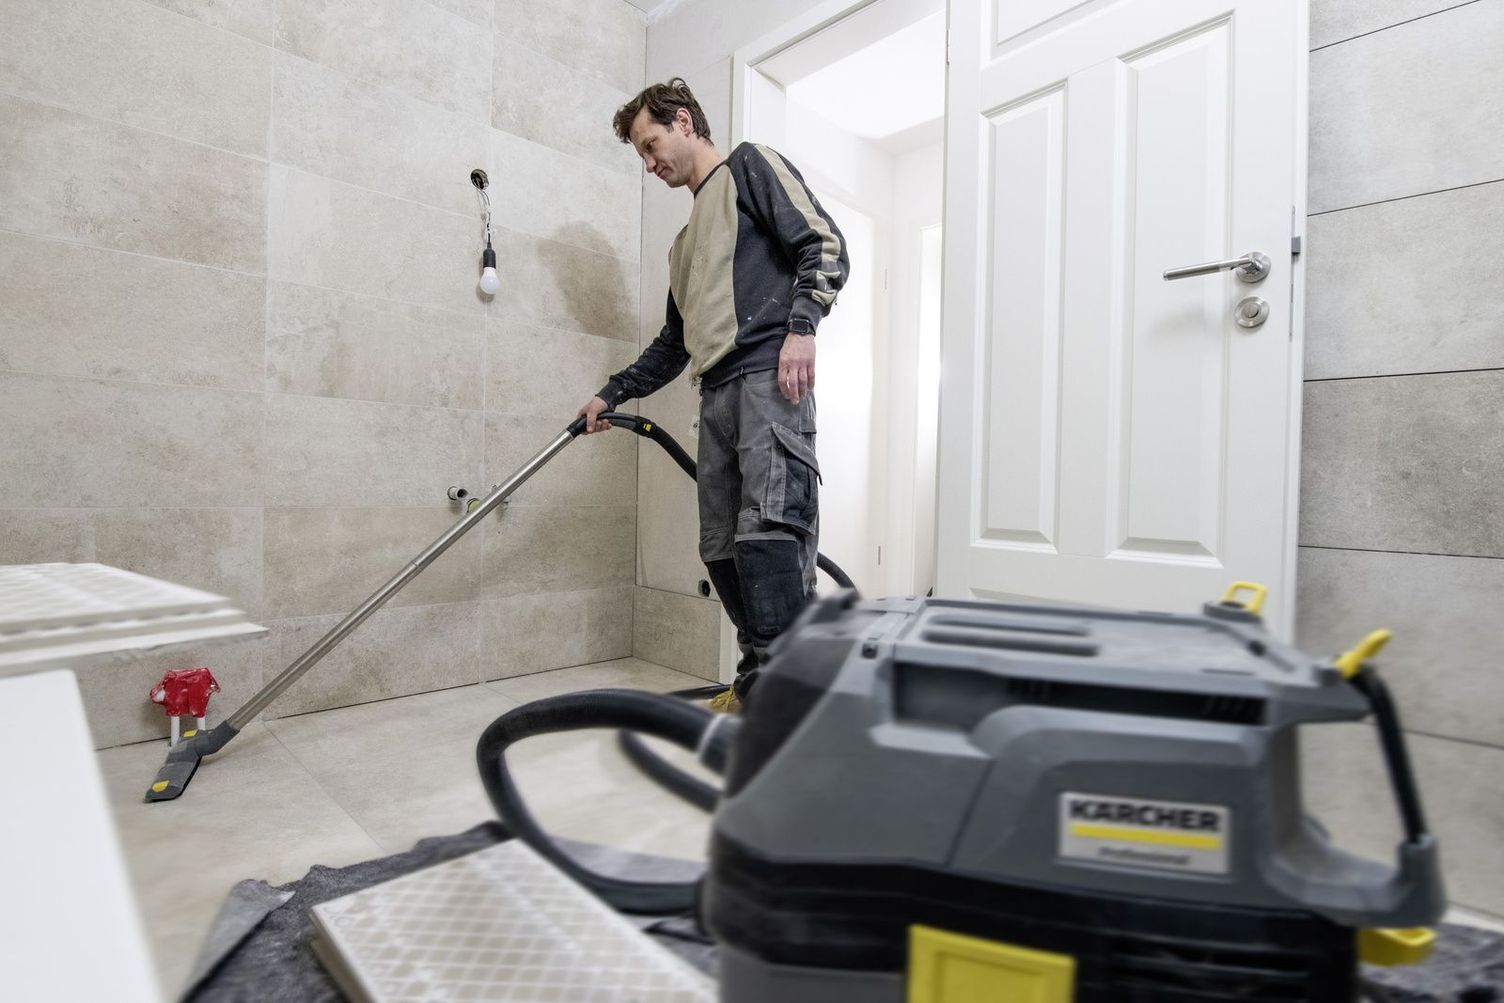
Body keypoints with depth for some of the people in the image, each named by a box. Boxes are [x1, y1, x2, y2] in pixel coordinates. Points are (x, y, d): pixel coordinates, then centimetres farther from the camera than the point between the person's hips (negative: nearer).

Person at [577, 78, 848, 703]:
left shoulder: (749, 166, 14)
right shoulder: (686, 243, 34)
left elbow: (825, 243, -1)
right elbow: (673, 343, 34)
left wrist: (801, 325, -16)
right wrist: (612, 395, 29)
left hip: (770, 378, -8)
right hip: (717, 394, 8)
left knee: (767, 530, -21)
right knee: (721, 547, 1)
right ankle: (759, 675, 8)